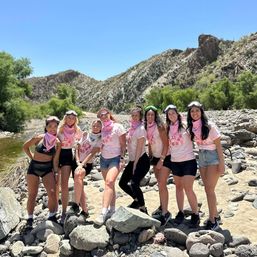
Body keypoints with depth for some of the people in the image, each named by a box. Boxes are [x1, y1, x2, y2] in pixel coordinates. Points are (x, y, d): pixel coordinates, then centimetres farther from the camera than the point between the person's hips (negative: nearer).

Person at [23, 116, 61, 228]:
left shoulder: (57, 143, -5)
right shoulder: (39, 138, -10)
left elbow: (55, 159, 0)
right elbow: (25, 146, 5)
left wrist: (56, 173, -4)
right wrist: (32, 157, 2)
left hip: (48, 169, 1)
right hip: (34, 167, -1)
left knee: (52, 193, -7)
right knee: (32, 194, 5)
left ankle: (52, 217, 11)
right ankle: (29, 219, 20)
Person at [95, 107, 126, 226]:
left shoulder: (118, 127, -6)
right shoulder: (102, 128, 9)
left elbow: (123, 144, -6)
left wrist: (122, 158, -12)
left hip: (115, 158, -6)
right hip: (103, 158, 6)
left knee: (109, 182, -22)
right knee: (109, 184, 10)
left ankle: (104, 213, -25)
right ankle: (112, 209, 23)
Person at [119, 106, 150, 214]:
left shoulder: (140, 129, -13)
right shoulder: (132, 128, 11)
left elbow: (139, 149, -16)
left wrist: (135, 165, -15)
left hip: (141, 161, -9)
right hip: (132, 160, 9)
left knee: (134, 184, -20)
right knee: (122, 183, 11)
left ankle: (143, 209, -3)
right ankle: (137, 199, 32)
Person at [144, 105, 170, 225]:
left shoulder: (159, 126, -16)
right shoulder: (147, 127, 3)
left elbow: (166, 144, -17)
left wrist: (161, 160, -20)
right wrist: (150, 157, 12)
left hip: (165, 158, -7)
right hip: (155, 157, 7)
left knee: (162, 184, -10)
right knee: (160, 184, 16)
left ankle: (165, 213, -3)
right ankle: (162, 207, 29)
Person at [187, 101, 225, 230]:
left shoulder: (209, 126, -13)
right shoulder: (191, 127, 2)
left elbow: (218, 145, -11)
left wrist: (221, 163, -13)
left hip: (213, 157, -6)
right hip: (201, 158, 6)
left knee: (209, 190, -6)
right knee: (208, 189, 13)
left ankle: (212, 221, 5)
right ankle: (215, 215, 29)